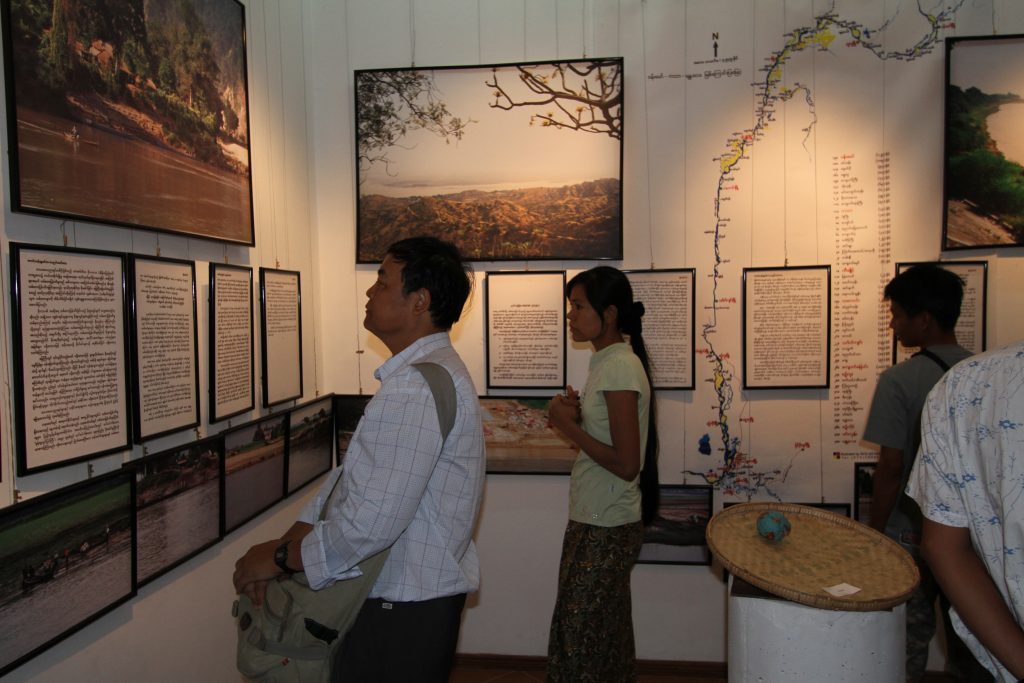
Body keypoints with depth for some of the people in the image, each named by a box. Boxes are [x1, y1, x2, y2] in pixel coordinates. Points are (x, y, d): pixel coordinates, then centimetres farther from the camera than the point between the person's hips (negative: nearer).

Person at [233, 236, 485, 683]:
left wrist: (282, 558, -13)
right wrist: (286, 543, 1)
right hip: (419, 592, 9)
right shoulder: (433, 370, 10)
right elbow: (353, 474, 10)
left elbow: (373, 521, -29)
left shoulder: (413, 388, -25)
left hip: (401, 609, -9)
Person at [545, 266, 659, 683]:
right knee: (605, 637, 21)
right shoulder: (608, 362, 9)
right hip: (598, 522, 9)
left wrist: (568, 425, -17)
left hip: (606, 529, -9)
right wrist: (573, 416, 0)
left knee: (581, 638, 3)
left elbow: (626, 465, -23)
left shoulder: (620, 367, -20)